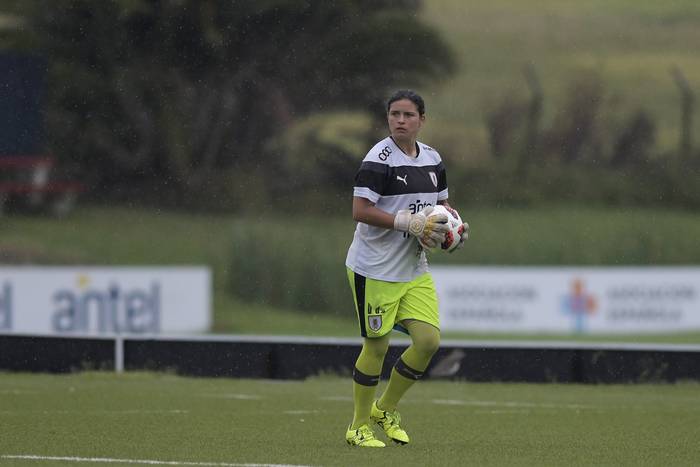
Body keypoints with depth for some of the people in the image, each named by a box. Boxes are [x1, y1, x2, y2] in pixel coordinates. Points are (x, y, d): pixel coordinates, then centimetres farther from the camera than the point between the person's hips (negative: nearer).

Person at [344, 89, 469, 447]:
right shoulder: (379, 159, -15)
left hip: (414, 270, 7)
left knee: (429, 339, -2)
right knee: (376, 346, -1)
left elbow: (441, 203, 22)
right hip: (374, 268, -7)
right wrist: (409, 222, -25)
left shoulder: (432, 159, 8)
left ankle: (386, 409, 19)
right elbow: (360, 210, -21)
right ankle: (358, 428, 15)